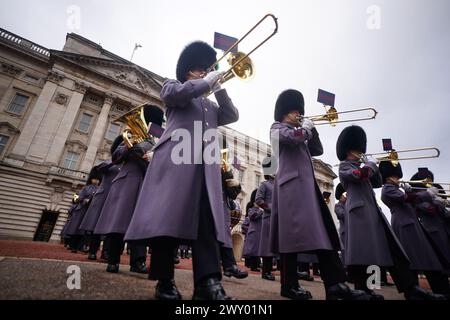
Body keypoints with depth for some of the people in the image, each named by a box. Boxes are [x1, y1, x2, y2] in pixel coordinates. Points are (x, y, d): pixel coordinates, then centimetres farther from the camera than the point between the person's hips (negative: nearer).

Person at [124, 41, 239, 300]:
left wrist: (219, 88, 17)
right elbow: (175, 93, -3)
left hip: (207, 165, 5)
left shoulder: (210, 104, 35)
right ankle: (165, 281, 2)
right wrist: (206, 82, 6)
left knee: (208, 220, -8)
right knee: (169, 216, -8)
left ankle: (208, 282, -10)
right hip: (177, 159, -4)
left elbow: (232, 116, 22)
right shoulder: (173, 85, 21)